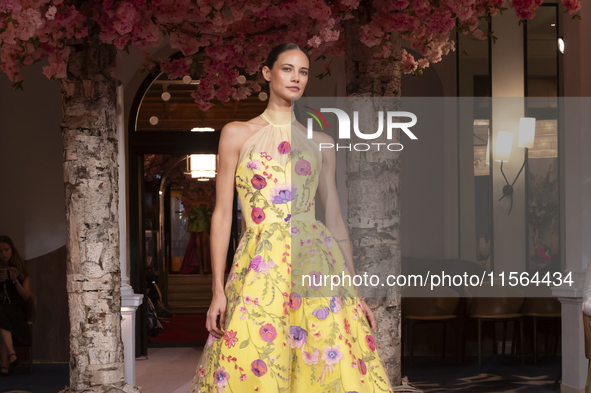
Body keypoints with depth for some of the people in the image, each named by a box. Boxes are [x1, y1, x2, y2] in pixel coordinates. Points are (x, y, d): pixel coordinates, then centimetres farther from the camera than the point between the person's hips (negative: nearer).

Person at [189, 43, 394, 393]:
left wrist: (355, 292, 8)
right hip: (259, 268, -1)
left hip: (316, 263, 2)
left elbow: (335, 219, 14)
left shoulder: (321, 143, 14)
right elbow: (223, 213, 4)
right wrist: (218, 290, -3)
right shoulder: (237, 134, 8)